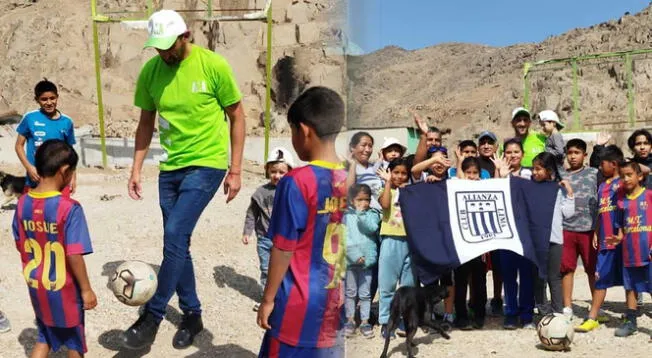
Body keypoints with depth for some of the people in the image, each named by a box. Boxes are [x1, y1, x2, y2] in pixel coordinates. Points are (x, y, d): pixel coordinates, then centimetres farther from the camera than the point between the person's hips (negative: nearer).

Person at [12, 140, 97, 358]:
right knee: (74, 340, 17)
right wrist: (86, 289, -12)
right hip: (63, 289, -5)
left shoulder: (23, 203, -6)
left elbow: (21, 246, 5)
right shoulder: (69, 208, -25)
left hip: (35, 286, 6)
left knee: (45, 337, 24)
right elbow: (74, 256, -23)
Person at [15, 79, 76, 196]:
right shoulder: (30, 118, -6)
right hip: (35, 180, -1)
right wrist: (29, 167, -12)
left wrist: (73, 176, 7)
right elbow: (19, 145, 1)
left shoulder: (66, 122, -1)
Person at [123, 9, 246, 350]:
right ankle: (192, 315, 26)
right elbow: (146, 123, 10)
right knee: (177, 243, 10)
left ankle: (152, 316, 1)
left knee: (175, 237, -15)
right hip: (170, 167, 5)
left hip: (206, 164, -5)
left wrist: (235, 170, -6)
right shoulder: (150, 71, -2)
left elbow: (237, 116, -4)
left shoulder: (213, 65, -13)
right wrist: (136, 169, 5)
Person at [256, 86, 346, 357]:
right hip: (335, 302, 6)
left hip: (301, 304, -6)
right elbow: (345, 245, 9)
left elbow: (283, 249, -14)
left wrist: (268, 299, -3)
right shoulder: (350, 180, 1)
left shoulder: (297, 182, -18)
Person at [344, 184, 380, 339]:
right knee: (350, 292, 11)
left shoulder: (372, 214, 3)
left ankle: (365, 321, 17)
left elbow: (372, 228, -15)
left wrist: (361, 214, -16)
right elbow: (344, 238, -8)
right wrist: (355, 254, -15)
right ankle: (350, 319, 22)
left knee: (365, 293, 8)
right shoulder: (347, 216, -2)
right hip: (350, 259, 0)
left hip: (367, 259, 0)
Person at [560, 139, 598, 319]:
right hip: (566, 228, 2)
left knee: (593, 269, 5)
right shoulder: (560, 177, 10)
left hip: (589, 228, -2)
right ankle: (567, 308, 16)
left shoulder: (594, 174, 4)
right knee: (567, 268, 6)